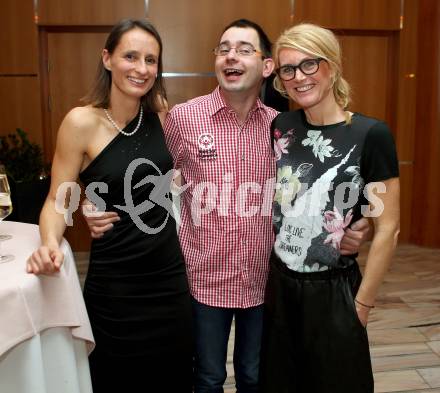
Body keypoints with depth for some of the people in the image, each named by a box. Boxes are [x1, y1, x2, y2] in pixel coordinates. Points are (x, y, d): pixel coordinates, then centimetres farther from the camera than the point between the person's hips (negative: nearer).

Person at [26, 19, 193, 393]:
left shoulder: (160, 114, 0)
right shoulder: (82, 122, -13)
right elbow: (56, 200, -9)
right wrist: (50, 243, -27)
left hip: (171, 274, 4)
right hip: (115, 284, -4)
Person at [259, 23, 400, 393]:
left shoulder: (371, 135, -14)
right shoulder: (280, 126, 0)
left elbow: (387, 229, -11)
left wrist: (362, 305, -7)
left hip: (333, 292, -4)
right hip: (278, 286, 4)